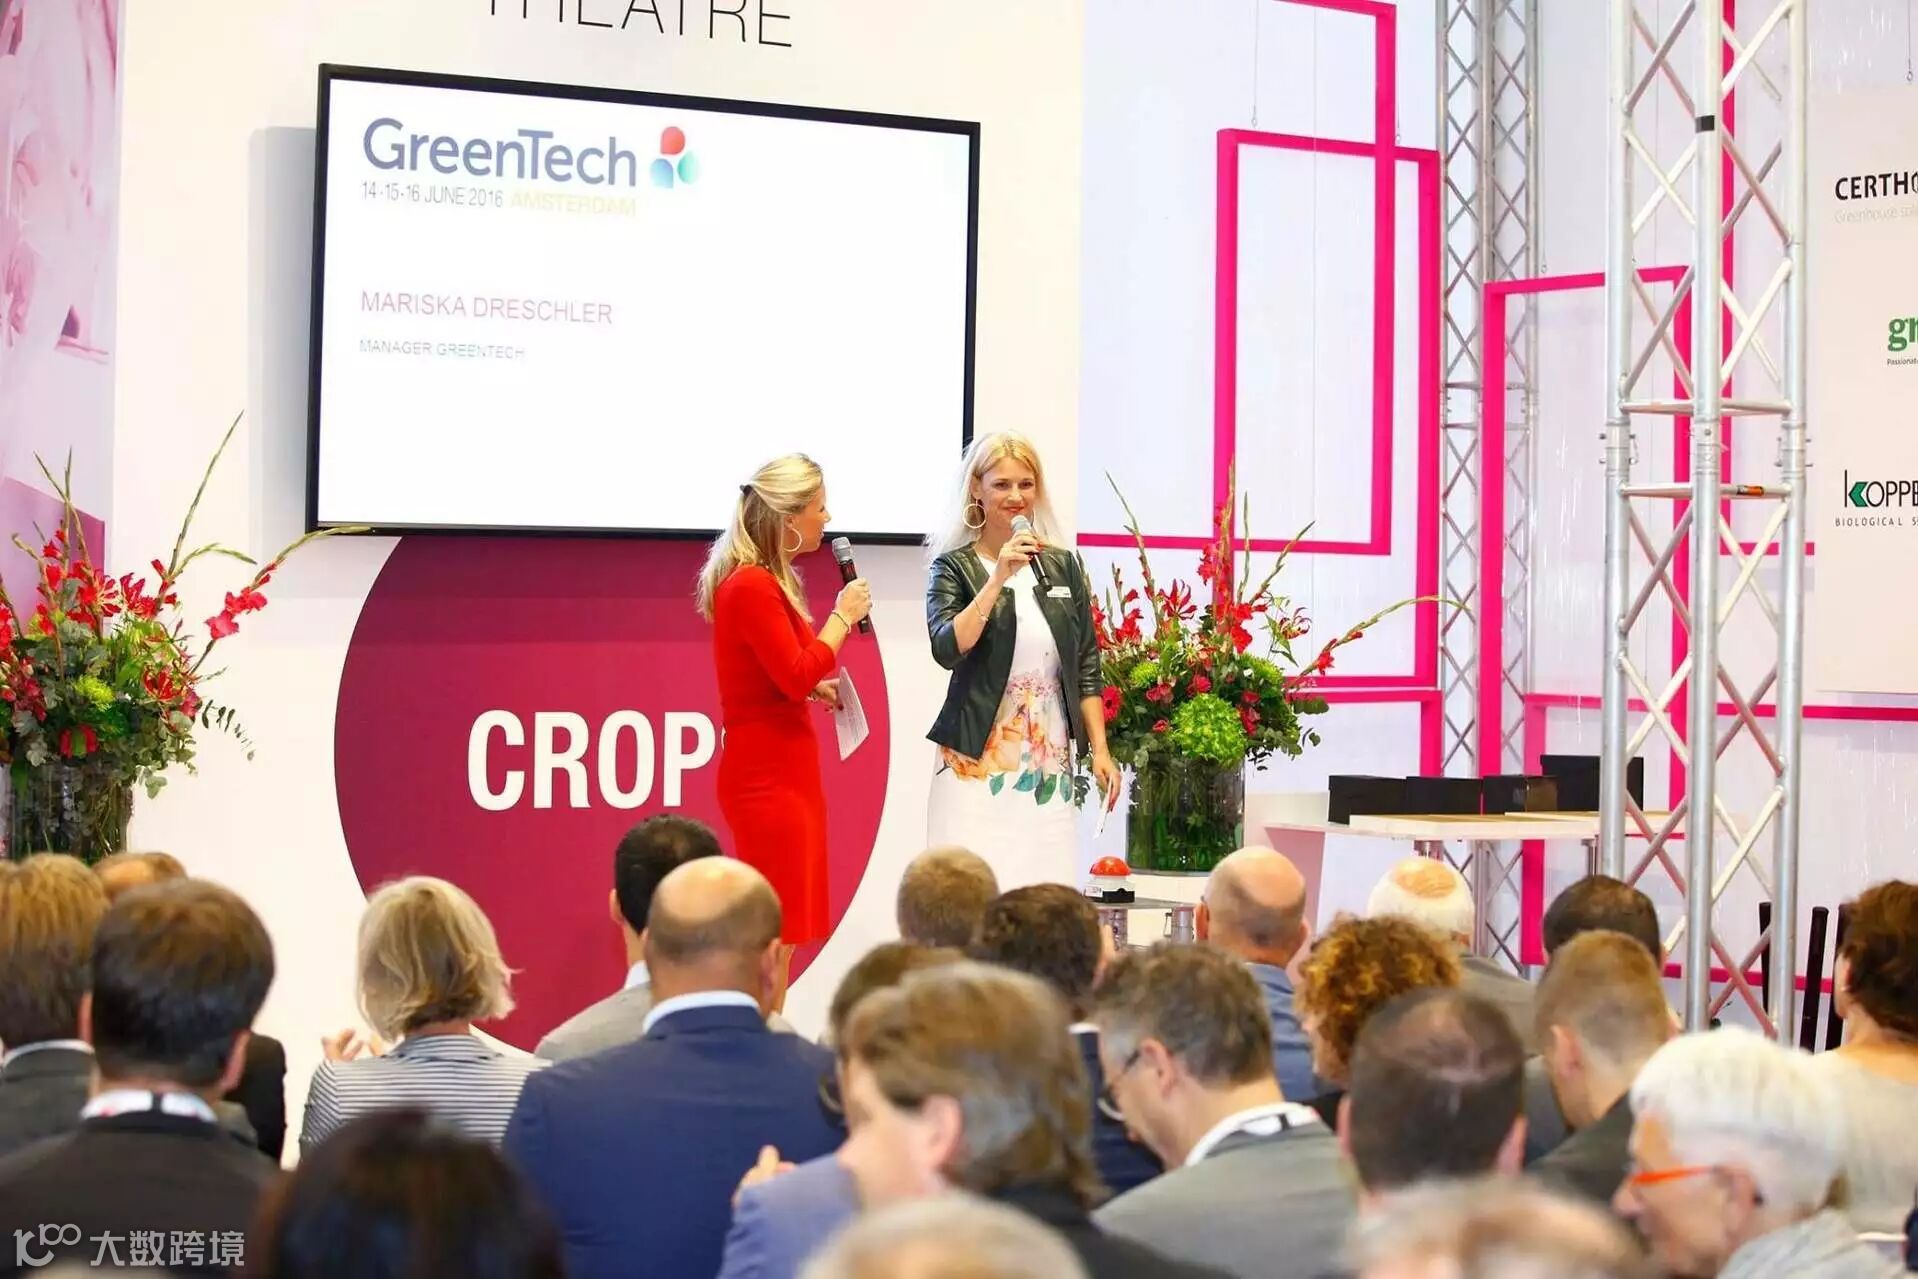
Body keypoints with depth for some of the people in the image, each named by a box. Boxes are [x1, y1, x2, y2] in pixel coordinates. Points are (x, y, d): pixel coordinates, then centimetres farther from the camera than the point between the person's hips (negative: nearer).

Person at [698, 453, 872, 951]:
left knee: (777, 933, 12)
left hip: (782, 767, 10)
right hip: (768, 773, -10)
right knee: (775, 933, -8)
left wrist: (816, 688, 9)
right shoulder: (753, 587, -17)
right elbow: (797, 673, -21)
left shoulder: (766, 581, 14)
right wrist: (843, 616, -11)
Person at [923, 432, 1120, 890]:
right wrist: (999, 578, -18)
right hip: (978, 762, -3)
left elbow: (1087, 668, 15)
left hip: (1052, 765, 3)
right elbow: (948, 649, -15)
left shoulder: (1063, 566, 11)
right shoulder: (955, 567, 1)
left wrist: (1099, 750, 9)